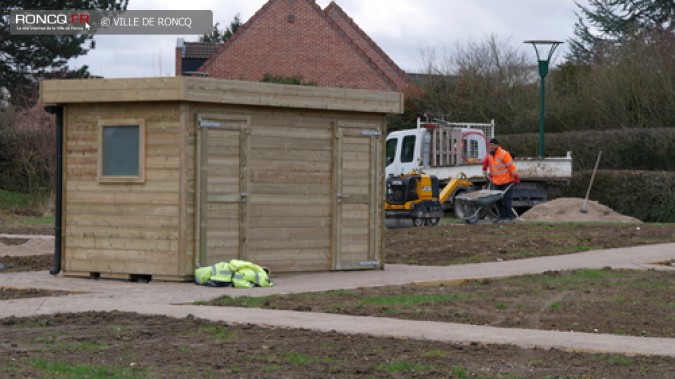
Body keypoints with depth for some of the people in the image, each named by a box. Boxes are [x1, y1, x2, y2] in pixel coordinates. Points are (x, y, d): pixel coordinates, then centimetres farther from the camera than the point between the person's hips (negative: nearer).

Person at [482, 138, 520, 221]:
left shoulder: (504, 154, -15)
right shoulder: (489, 155, 6)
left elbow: (511, 166, -15)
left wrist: (516, 177, -15)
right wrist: (491, 176, 23)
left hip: (506, 181, -7)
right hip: (496, 182, 7)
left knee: (507, 198, -6)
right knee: (498, 199, 8)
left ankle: (509, 216, 0)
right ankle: (502, 215, 18)